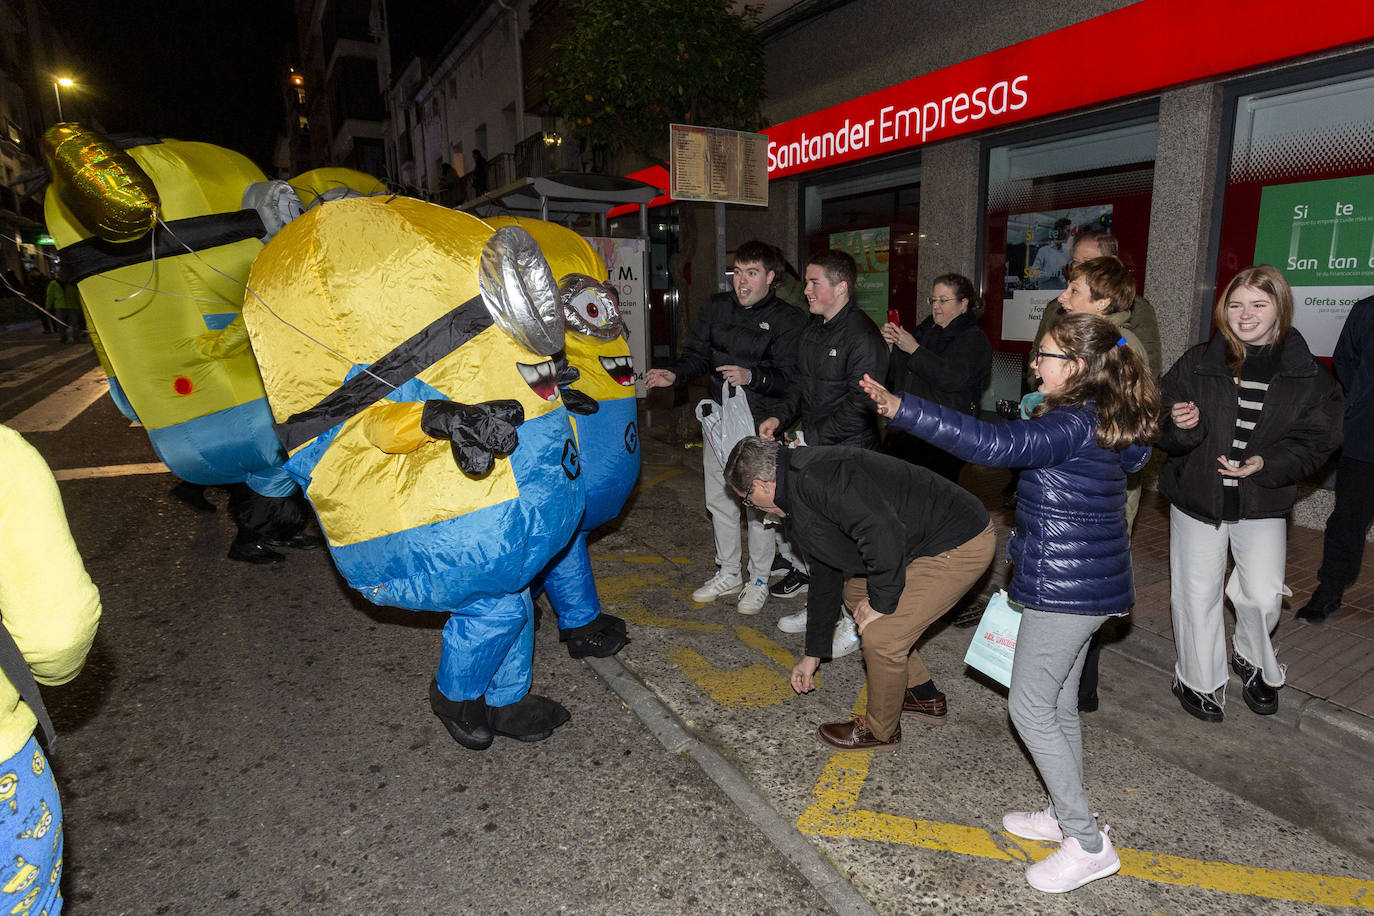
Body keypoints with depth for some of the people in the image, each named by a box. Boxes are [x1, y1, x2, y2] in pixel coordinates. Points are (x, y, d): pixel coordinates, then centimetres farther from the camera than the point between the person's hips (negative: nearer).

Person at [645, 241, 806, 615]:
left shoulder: (787, 320, -8)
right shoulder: (717, 307, 7)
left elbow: (788, 378, -14)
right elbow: (697, 356, 10)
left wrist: (751, 377, -30)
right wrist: (674, 375, -8)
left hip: (761, 424, -5)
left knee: (759, 503, 2)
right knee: (719, 500, 15)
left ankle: (759, 580, 22)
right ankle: (729, 573, 33)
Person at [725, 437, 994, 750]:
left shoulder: (815, 476, -23)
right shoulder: (799, 494, 12)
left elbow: (884, 532, -33)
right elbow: (824, 574, 21)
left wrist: (881, 601, -16)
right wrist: (813, 655, 27)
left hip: (961, 544, -11)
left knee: (880, 636, -12)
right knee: (855, 593, 22)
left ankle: (881, 731, 18)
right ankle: (924, 696, 35)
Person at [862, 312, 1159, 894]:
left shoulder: (1070, 425, -22)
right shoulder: (1107, 424, 8)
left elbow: (991, 443, -36)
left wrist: (902, 409, -40)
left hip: (1063, 588, -10)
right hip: (1090, 583, 10)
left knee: (1030, 707, 0)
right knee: (1058, 702, 20)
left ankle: (1088, 845, 11)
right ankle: (1068, 816, 35)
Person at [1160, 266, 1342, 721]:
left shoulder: (1308, 376, -2)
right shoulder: (1196, 364, -4)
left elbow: (1317, 438, -3)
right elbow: (1166, 436, -1)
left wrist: (1268, 462, -21)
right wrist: (1178, 425, -25)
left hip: (1262, 504, 0)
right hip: (1196, 496, 0)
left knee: (1263, 596, -7)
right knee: (1197, 594, 6)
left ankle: (1254, 663, 27)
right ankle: (1200, 681, 27)